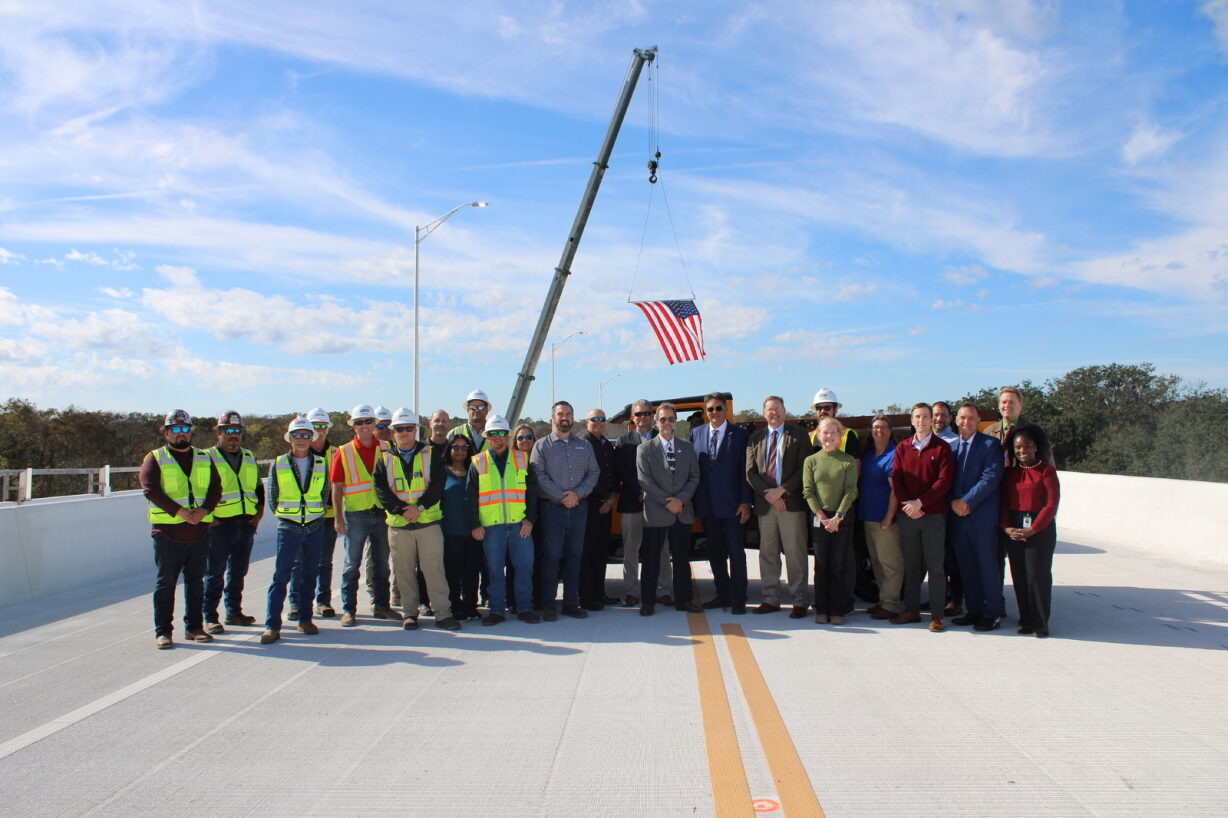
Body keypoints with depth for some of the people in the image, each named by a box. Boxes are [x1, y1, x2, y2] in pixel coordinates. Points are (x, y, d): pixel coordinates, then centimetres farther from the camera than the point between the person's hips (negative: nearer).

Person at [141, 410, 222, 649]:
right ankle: (163, 631, 10)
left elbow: (216, 488, 6)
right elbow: (151, 490, -10)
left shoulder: (204, 459, 13)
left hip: (199, 531, 4)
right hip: (167, 532, -3)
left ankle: (194, 627, 19)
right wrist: (180, 512, -20)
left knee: (196, 582, 10)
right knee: (166, 583, 2)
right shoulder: (154, 459, 2)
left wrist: (203, 511, -13)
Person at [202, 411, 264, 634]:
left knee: (238, 572, 14)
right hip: (220, 525, -5)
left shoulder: (249, 457, 15)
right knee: (214, 574, 0)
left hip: (246, 524, 5)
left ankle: (234, 612, 25)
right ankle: (209, 618, 8)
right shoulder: (208, 458, -2)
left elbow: (259, 487, 22)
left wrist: (259, 513, 11)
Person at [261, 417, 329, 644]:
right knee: (281, 576, -6)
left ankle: (305, 619, 18)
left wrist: (315, 512, 8)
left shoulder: (321, 464, 4)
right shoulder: (278, 465, 0)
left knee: (309, 574, 8)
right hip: (288, 528, -2)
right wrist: (285, 515, 6)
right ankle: (272, 625, -2)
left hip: (315, 526, 2)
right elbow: (272, 497, 7)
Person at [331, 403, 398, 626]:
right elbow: (337, 487, -1)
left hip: (382, 513, 3)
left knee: (382, 563, 10)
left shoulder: (385, 449, 5)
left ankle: (380, 605, 21)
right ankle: (348, 610, 10)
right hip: (356, 514, -3)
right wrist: (338, 517, -7)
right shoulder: (343, 453, -1)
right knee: (352, 564, 2)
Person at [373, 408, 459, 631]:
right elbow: (381, 490, 0)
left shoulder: (430, 454, 5)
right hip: (398, 524, 2)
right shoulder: (385, 460, 9)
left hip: (428, 522, -2)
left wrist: (419, 506, -15)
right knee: (405, 571, 7)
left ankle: (443, 613, 3)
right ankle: (410, 613, 19)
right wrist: (401, 510, -14)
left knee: (434, 568, -3)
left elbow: (438, 485, -3)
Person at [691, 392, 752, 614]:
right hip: (707, 504, 4)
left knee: (736, 551, 1)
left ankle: (738, 599, 9)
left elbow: (745, 471, -5)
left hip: (731, 504, -4)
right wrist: (694, 500, 2)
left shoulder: (740, 435, -3)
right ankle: (722, 595, 23)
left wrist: (745, 502, -10)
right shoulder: (696, 434, 8)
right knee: (714, 551, 11)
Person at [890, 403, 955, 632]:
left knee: (935, 566, -1)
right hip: (906, 515, 3)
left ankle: (937, 615, 4)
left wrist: (920, 503, -14)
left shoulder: (942, 447, 1)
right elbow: (895, 478, 5)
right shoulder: (902, 447, 11)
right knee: (910, 565, 9)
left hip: (933, 515, -3)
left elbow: (944, 481, -7)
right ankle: (911, 610, 18)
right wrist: (906, 504, -10)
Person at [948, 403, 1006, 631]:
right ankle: (974, 610, 20)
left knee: (987, 566, -1)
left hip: (982, 516, -5)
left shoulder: (990, 444, -3)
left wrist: (968, 501, -17)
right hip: (957, 516, 5)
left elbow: (991, 477, -13)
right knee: (967, 568, 11)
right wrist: (954, 502, -5)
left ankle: (993, 614, 8)